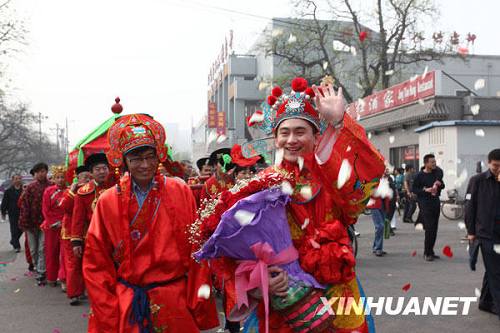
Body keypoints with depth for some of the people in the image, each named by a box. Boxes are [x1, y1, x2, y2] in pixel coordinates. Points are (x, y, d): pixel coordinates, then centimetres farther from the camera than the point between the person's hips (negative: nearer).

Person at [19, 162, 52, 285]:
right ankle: (37, 268, 32)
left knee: (42, 249, -5)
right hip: (31, 223, 3)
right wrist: (24, 222, -8)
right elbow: (24, 205, -2)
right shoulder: (30, 187, 2)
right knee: (33, 249, 14)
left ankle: (41, 274, -1)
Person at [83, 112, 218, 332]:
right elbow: (96, 264, 1)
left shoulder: (180, 192, -3)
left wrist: (199, 304, -6)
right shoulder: (108, 202, -3)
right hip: (126, 306, 0)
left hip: (176, 302, 0)